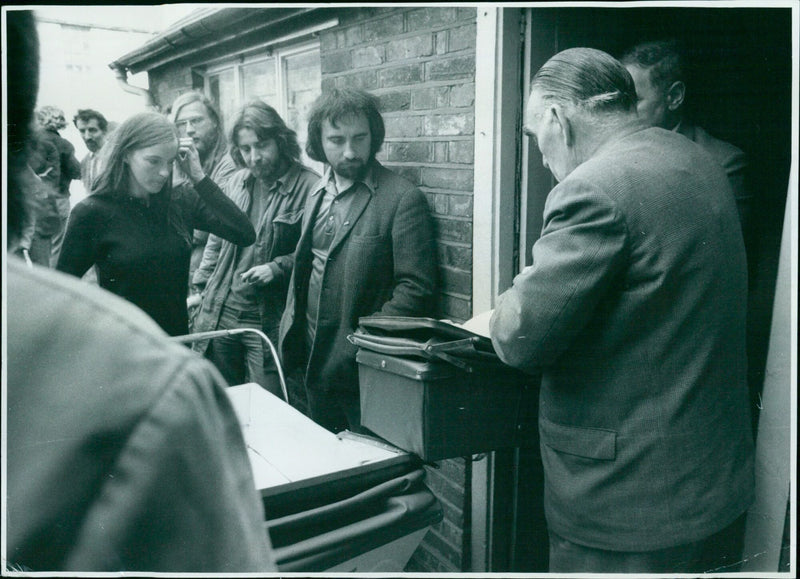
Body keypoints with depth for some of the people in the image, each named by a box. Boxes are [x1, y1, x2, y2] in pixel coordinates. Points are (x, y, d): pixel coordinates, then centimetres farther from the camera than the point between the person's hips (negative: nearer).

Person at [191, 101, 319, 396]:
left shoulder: (309, 188, -11)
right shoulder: (237, 182, 9)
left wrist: (278, 267, -19)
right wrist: (200, 286, 16)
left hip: (270, 320, -6)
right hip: (219, 313, 6)